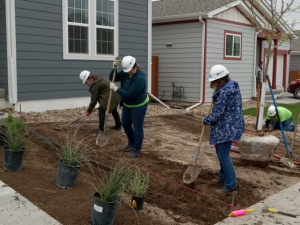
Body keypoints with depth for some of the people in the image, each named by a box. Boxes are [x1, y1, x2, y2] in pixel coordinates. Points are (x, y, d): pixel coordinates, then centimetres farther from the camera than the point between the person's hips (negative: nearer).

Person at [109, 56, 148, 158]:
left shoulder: (140, 78, -30)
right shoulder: (125, 73, -8)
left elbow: (129, 94, -31)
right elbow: (112, 78, 1)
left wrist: (115, 88, -24)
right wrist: (114, 68, -17)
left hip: (139, 106, -8)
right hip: (127, 105, 8)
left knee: (138, 128, 3)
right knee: (125, 124, 18)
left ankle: (137, 150, 18)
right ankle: (132, 143, 40)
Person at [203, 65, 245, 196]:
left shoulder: (225, 91, -24)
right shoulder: (231, 85, 10)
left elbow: (217, 112, -21)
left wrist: (206, 120, -3)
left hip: (227, 128, -11)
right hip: (227, 126, 11)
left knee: (223, 155, -6)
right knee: (220, 152, 20)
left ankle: (231, 186, 0)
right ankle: (224, 178, 34)